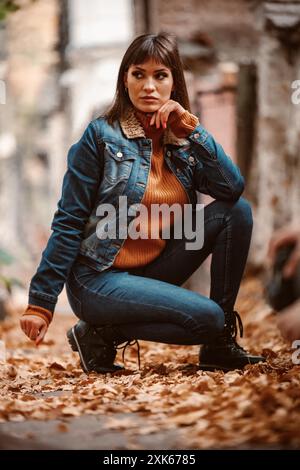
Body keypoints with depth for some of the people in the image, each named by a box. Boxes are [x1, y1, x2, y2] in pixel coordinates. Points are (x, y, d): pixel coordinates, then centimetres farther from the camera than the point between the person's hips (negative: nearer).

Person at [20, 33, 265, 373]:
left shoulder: (183, 141, 7)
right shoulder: (102, 135, -8)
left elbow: (233, 188, -9)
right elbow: (68, 222, -10)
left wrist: (192, 128, -13)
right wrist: (40, 303, -12)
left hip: (153, 269, 6)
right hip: (98, 278, -6)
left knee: (237, 210, -7)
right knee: (207, 318, -25)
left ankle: (220, 344, -3)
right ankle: (101, 333, -3)